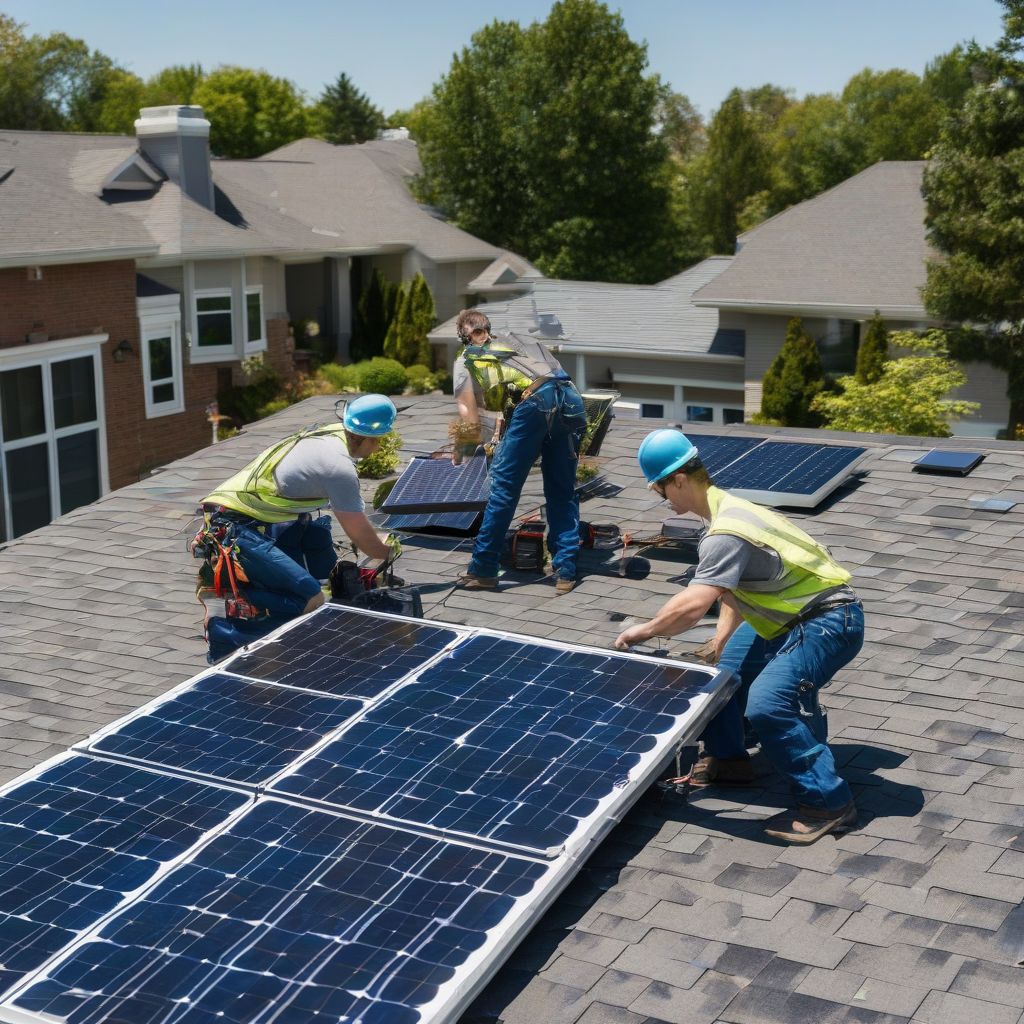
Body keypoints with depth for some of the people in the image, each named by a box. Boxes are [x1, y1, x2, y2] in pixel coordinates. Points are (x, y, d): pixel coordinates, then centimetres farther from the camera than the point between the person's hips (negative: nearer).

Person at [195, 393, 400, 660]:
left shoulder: (327, 435, 11)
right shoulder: (339, 467, -15)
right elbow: (360, 536, -5)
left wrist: (377, 541, 25)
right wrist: (388, 550, 14)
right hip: (236, 532, -10)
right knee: (311, 604, -14)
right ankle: (226, 637, -5)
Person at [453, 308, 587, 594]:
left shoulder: (465, 360, 21)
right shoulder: (517, 339, 35)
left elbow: (470, 419, 10)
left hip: (534, 404, -5)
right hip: (571, 401, 5)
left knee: (504, 486, 6)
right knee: (562, 493, 13)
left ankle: (483, 570, 9)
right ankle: (565, 573, 10)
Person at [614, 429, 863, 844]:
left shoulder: (726, 533, -27)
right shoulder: (727, 508, 6)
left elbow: (691, 607, -34)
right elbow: (732, 589, 17)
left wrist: (643, 631, -18)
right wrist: (722, 638, 8)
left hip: (830, 621, -11)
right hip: (792, 618, 11)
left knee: (766, 704, -27)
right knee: (716, 666, 17)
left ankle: (829, 803, -14)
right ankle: (726, 757, 33)